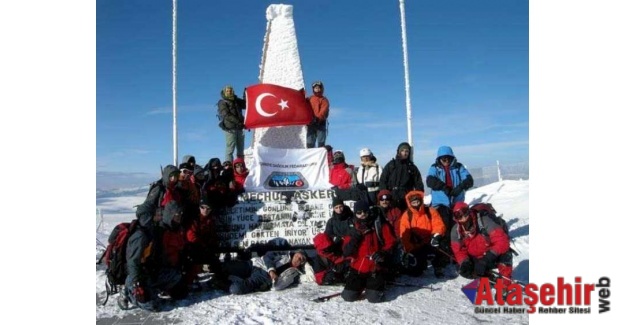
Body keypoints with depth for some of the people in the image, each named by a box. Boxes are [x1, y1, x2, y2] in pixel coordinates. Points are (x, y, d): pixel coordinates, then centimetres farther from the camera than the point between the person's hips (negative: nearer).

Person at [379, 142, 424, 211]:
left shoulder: (412, 167, 14)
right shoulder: (391, 165, 10)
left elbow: (419, 185, 12)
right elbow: (383, 181, 5)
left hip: (407, 199, 1)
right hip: (392, 199, -1)